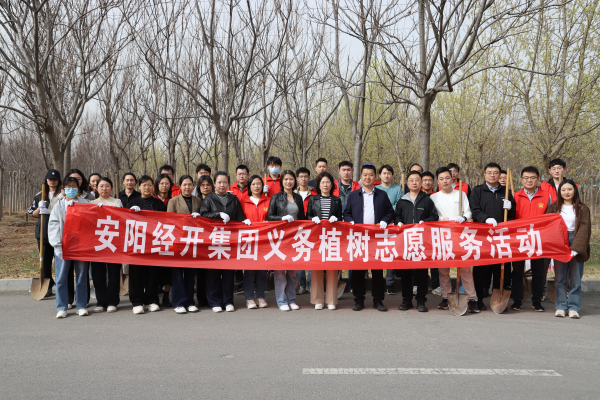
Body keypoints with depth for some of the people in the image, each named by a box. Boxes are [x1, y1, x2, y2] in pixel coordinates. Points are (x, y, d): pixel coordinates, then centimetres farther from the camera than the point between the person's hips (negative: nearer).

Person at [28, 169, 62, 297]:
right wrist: (39, 209, -6)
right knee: (45, 260, 7)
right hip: (43, 232, 4)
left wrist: (50, 211, -16)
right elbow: (33, 214, 16)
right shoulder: (39, 196, 14)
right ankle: (47, 287, 14)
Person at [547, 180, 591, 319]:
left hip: (575, 245, -1)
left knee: (576, 279, 1)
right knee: (559, 278, 3)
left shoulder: (582, 209, 5)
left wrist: (576, 248, -17)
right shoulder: (554, 208, 10)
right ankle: (560, 307, 10)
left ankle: (573, 308, 8)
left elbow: (584, 229, -5)